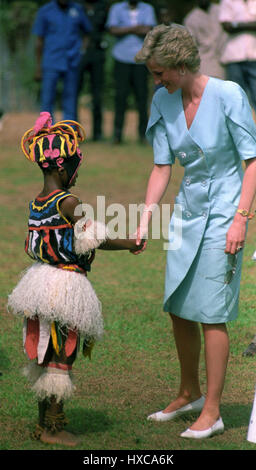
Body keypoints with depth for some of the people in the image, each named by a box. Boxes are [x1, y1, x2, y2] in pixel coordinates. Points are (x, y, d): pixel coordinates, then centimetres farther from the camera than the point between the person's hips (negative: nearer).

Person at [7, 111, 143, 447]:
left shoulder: (36, 203, 6)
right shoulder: (68, 202, -18)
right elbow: (95, 241, -13)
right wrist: (128, 244, 2)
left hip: (42, 281, 8)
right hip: (66, 286, -8)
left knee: (45, 354, 16)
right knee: (60, 358, 0)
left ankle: (44, 421, 25)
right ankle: (52, 429, 6)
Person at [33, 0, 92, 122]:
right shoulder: (45, 11, 1)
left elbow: (87, 32, 20)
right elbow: (39, 41, 3)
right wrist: (38, 68, 1)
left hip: (73, 63, 2)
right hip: (51, 64, -2)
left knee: (70, 102, 3)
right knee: (47, 99, -6)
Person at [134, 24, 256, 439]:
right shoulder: (163, 102, 1)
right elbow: (162, 168, 5)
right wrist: (145, 220, -5)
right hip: (187, 210, 7)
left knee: (211, 314, -4)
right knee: (178, 308, 14)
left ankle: (212, 413, 8)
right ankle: (190, 393, 34)